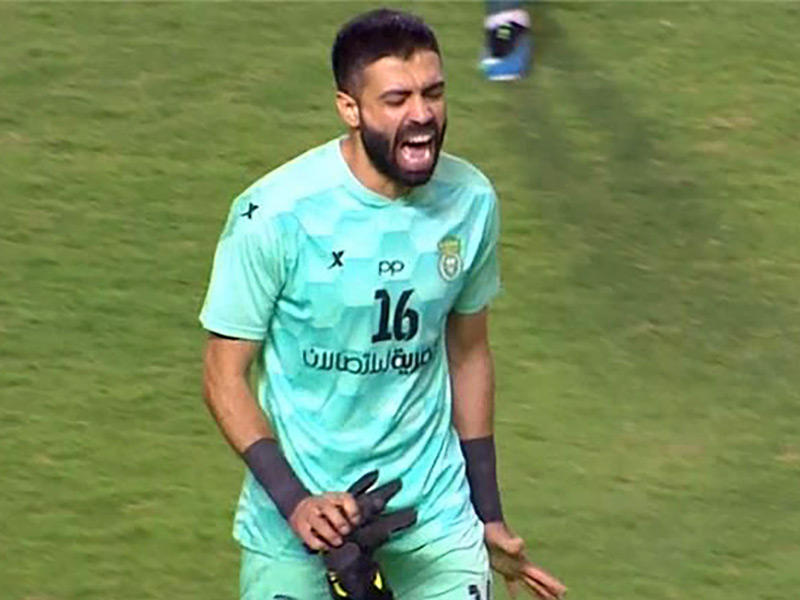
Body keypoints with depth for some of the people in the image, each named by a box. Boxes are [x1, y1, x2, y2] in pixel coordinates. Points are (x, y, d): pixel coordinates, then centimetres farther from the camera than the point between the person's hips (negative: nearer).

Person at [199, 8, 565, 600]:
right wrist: (295, 503, -21)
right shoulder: (276, 215, -17)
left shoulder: (471, 201, -4)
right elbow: (226, 374, -10)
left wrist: (489, 516, 12)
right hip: (297, 518, -3)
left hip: (434, 509, 3)